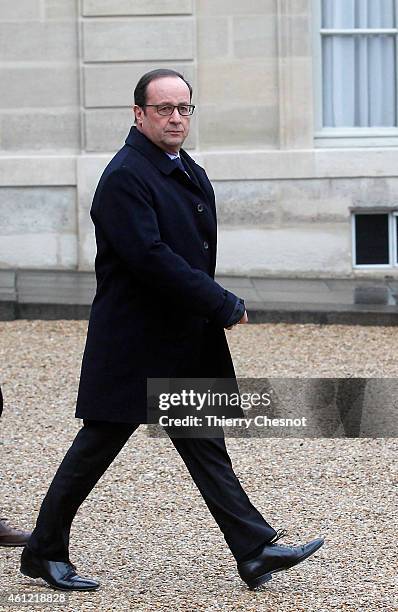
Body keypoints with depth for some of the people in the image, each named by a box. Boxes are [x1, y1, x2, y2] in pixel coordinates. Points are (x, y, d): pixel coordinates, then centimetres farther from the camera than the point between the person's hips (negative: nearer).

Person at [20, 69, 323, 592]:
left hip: (187, 342, 8)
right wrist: (225, 305, -22)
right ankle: (44, 552, 15)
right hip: (133, 344, -8)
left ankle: (255, 551, 5)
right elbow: (149, 257, -25)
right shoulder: (125, 176, -16)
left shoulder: (192, 175, 13)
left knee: (205, 446, 7)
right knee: (96, 447, 2)